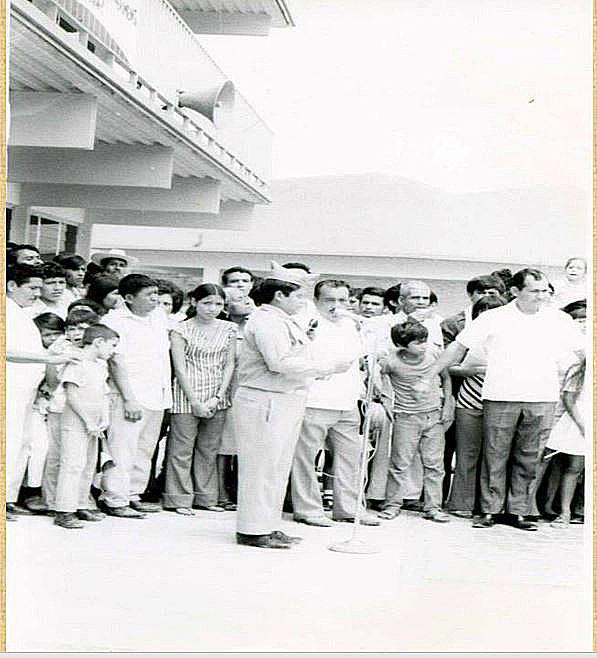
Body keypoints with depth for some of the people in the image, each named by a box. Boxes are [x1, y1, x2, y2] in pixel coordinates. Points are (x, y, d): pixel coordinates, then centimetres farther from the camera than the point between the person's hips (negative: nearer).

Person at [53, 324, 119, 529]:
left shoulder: (101, 366, 14)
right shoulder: (76, 364, -14)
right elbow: (72, 395, -19)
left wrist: (104, 418, 3)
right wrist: (88, 421, -18)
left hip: (93, 426, 9)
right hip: (75, 425, -9)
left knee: (89, 466, 14)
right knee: (73, 465, -11)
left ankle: (82, 506, 25)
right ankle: (64, 512, -10)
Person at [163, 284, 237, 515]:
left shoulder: (229, 330, 8)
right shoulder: (181, 330, -4)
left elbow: (229, 365, 7)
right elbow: (180, 368, -6)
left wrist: (217, 398, -4)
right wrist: (195, 402, -11)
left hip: (217, 397, 4)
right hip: (187, 395, -4)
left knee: (209, 449, 9)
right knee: (182, 449, -1)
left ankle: (206, 497, 18)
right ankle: (180, 499, 7)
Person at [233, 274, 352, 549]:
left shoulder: (281, 321, 20)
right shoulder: (266, 320, -15)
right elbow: (281, 362, -25)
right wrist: (327, 367, -19)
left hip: (284, 402, 11)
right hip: (265, 402, -11)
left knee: (278, 466, 14)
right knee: (262, 466, -6)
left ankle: (267, 526, 21)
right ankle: (252, 530, -1)